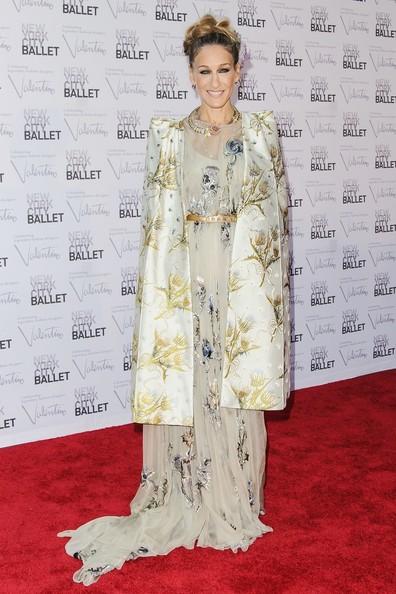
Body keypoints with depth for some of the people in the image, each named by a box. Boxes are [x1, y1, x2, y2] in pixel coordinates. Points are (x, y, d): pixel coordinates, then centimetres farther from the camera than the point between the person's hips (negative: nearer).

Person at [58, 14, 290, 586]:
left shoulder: (262, 132, 7)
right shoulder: (168, 137, 4)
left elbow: (275, 210, 6)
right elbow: (157, 221, 2)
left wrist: (270, 284, 0)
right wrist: (161, 288, -5)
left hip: (246, 281, 1)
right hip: (187, 279, -1)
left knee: (240, 394, 7)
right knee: (185, 392, 3)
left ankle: (236, 506, 24)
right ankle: (187, 508, 20)